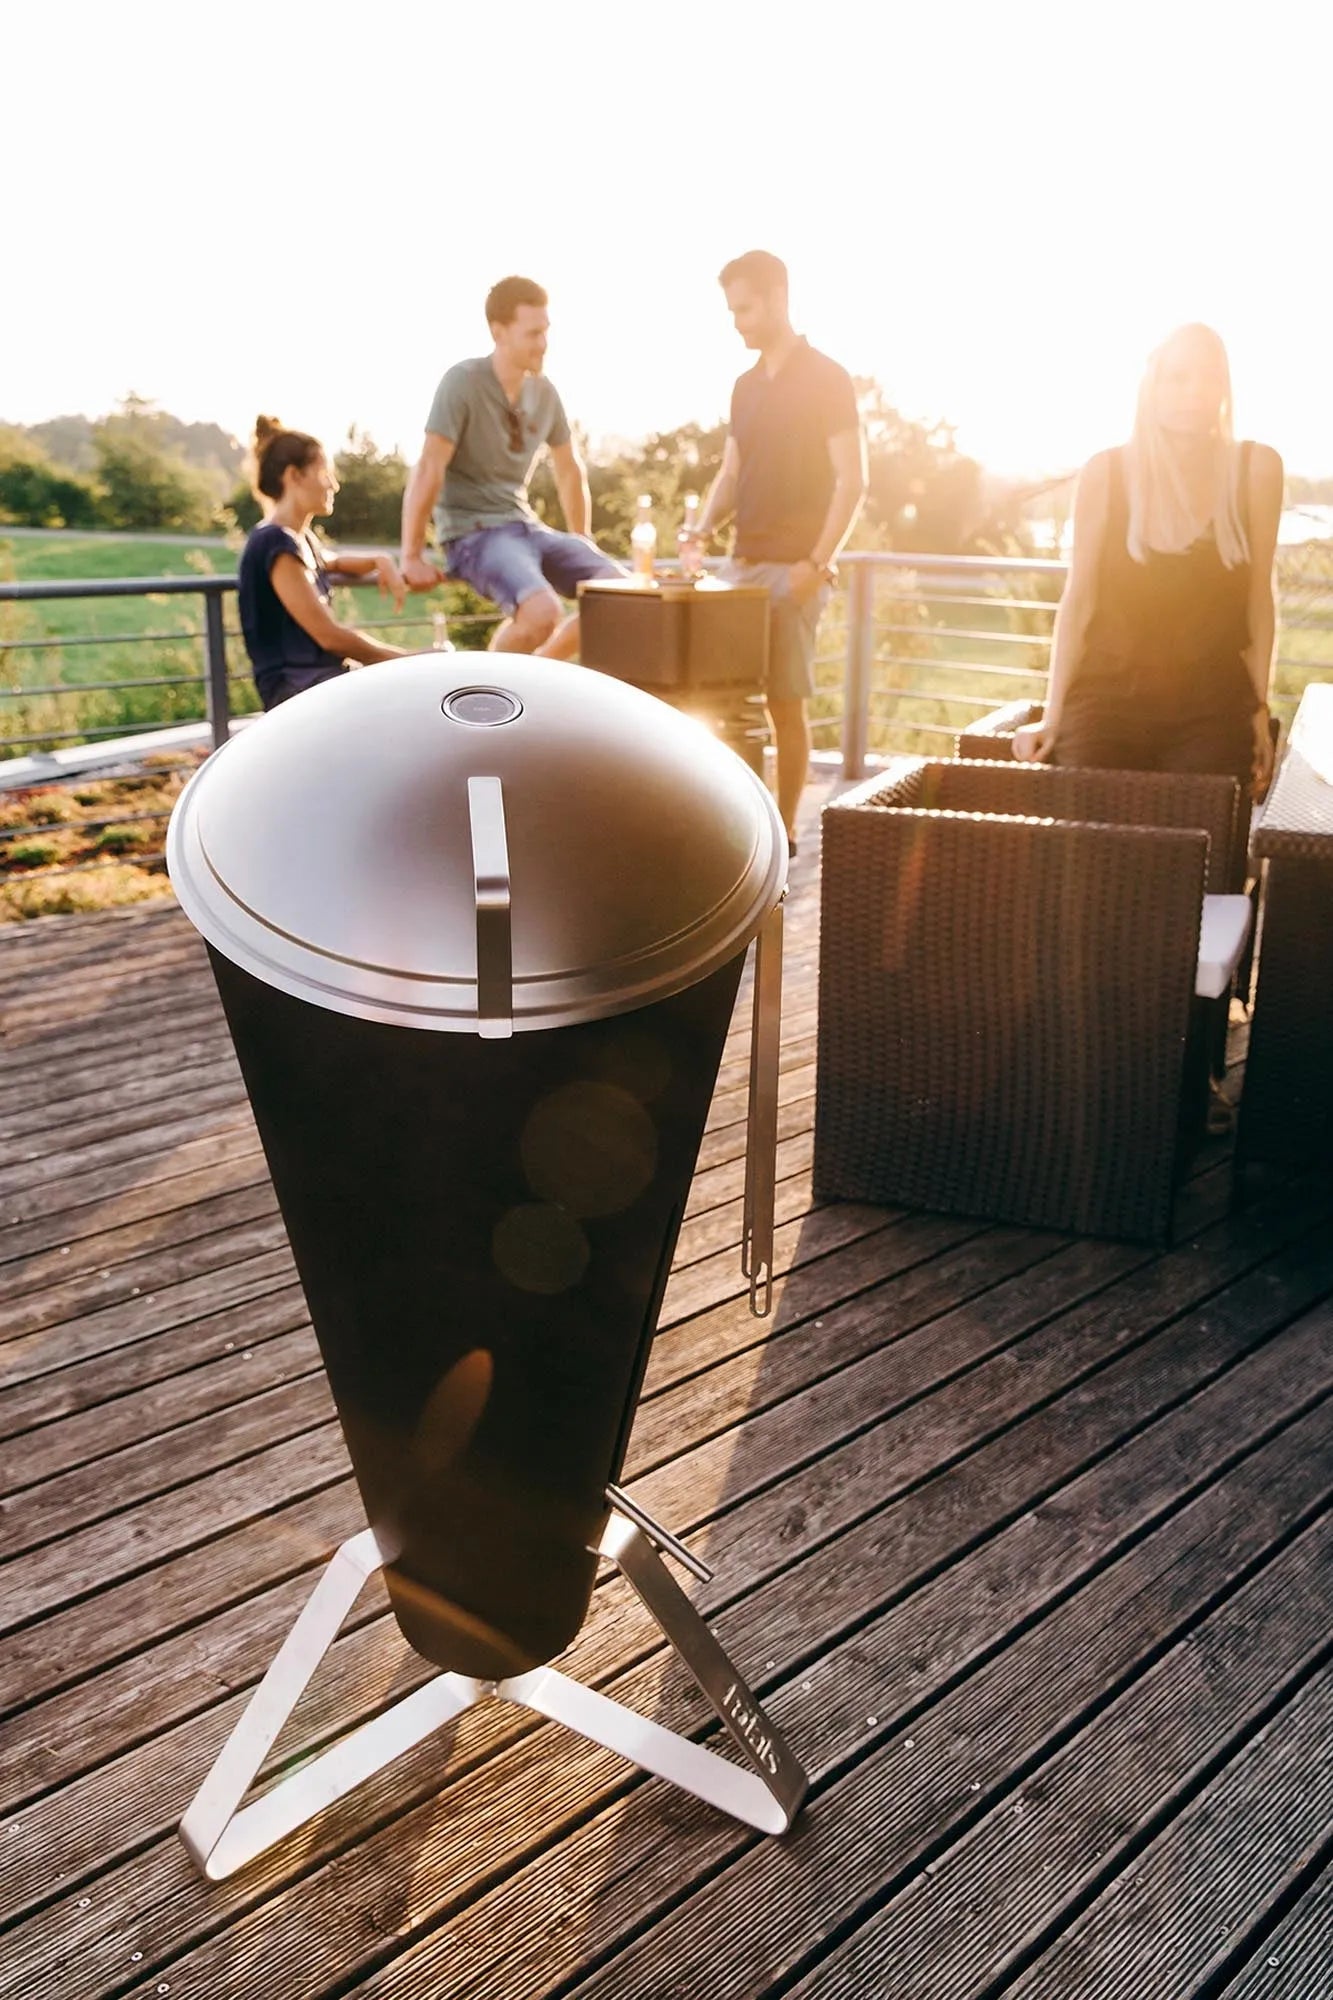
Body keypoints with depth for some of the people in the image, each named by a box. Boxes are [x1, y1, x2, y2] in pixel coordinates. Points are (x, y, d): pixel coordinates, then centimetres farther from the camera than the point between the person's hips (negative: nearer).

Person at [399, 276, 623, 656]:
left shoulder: (544, 391, 7)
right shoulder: (464, 382, -12)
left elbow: (570, 469, 22)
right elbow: (428, 470, -17)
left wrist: (582, 542, 24)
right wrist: (412, 556, -21)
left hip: (525, 525, 7)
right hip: (473, 532, -7)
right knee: (543, 612, -32)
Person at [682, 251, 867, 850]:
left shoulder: (826, 379, -4)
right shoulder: (747, 386, 16)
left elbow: (852, 481, -10)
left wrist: (817, 563, -18)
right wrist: (702, 531, 0)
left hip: (793, 568, -7)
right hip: (742, 562, 7)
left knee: (784, 702, -4)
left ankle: (783, 827, 4)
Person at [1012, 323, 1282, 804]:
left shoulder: (1255, 469, 3)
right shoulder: (1106, 472, 0)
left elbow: (1259, 599, 8)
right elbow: (1077, 600, 2)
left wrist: (1260, 709, 4)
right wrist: (1052, 717, -3)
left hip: (1213, 709, 1)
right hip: (1109, 698, -1)